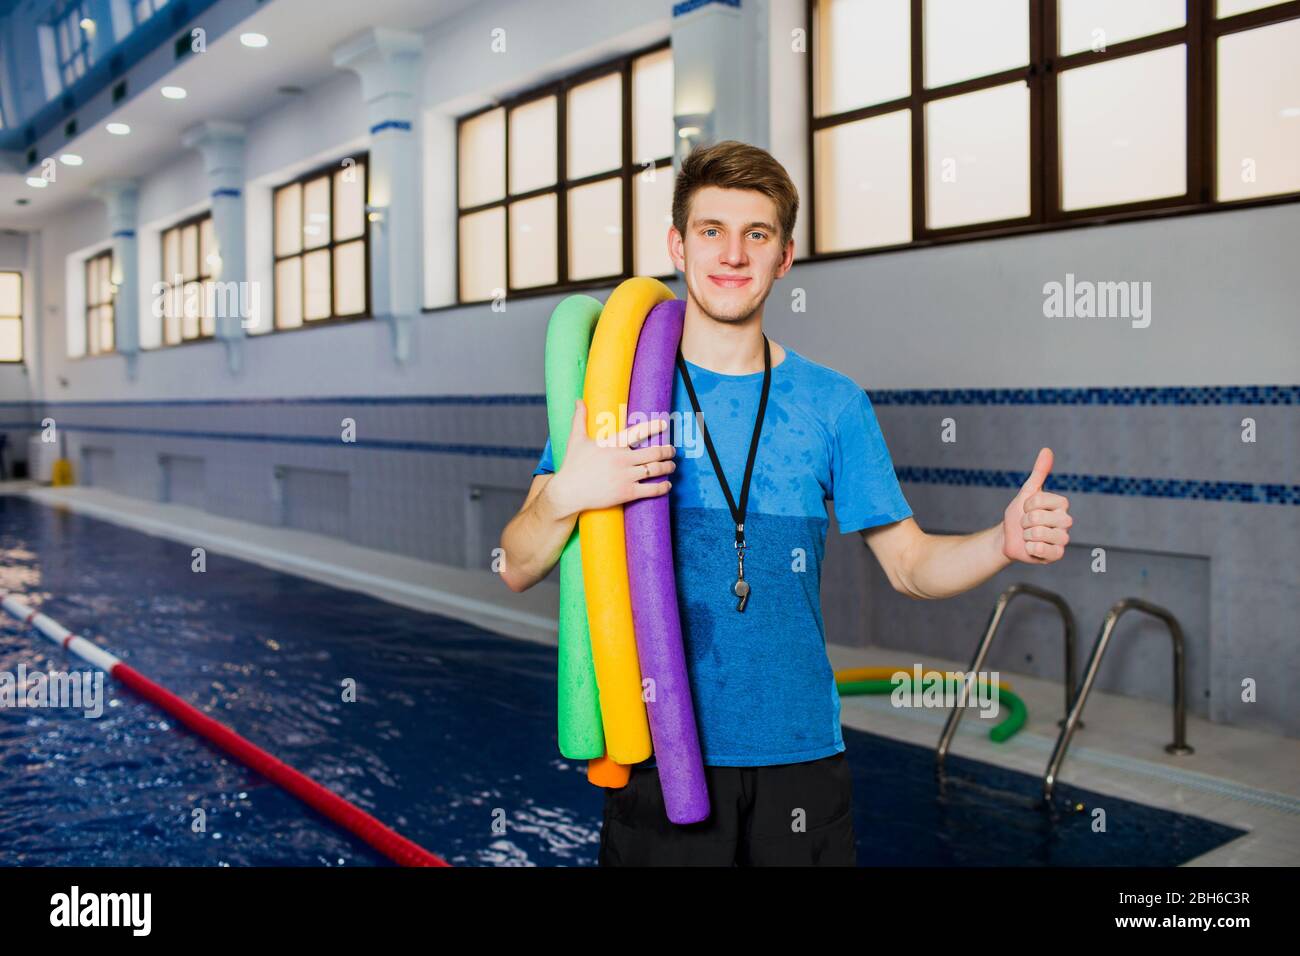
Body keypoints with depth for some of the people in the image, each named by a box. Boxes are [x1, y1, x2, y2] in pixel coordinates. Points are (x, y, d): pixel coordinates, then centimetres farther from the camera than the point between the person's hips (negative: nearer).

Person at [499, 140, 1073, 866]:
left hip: (801, 751, 2)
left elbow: (910, 562, 4)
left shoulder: (833, 403, 2)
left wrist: (1006, 541, -15)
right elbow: (518, 571, -4)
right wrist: (566, 494, -24)